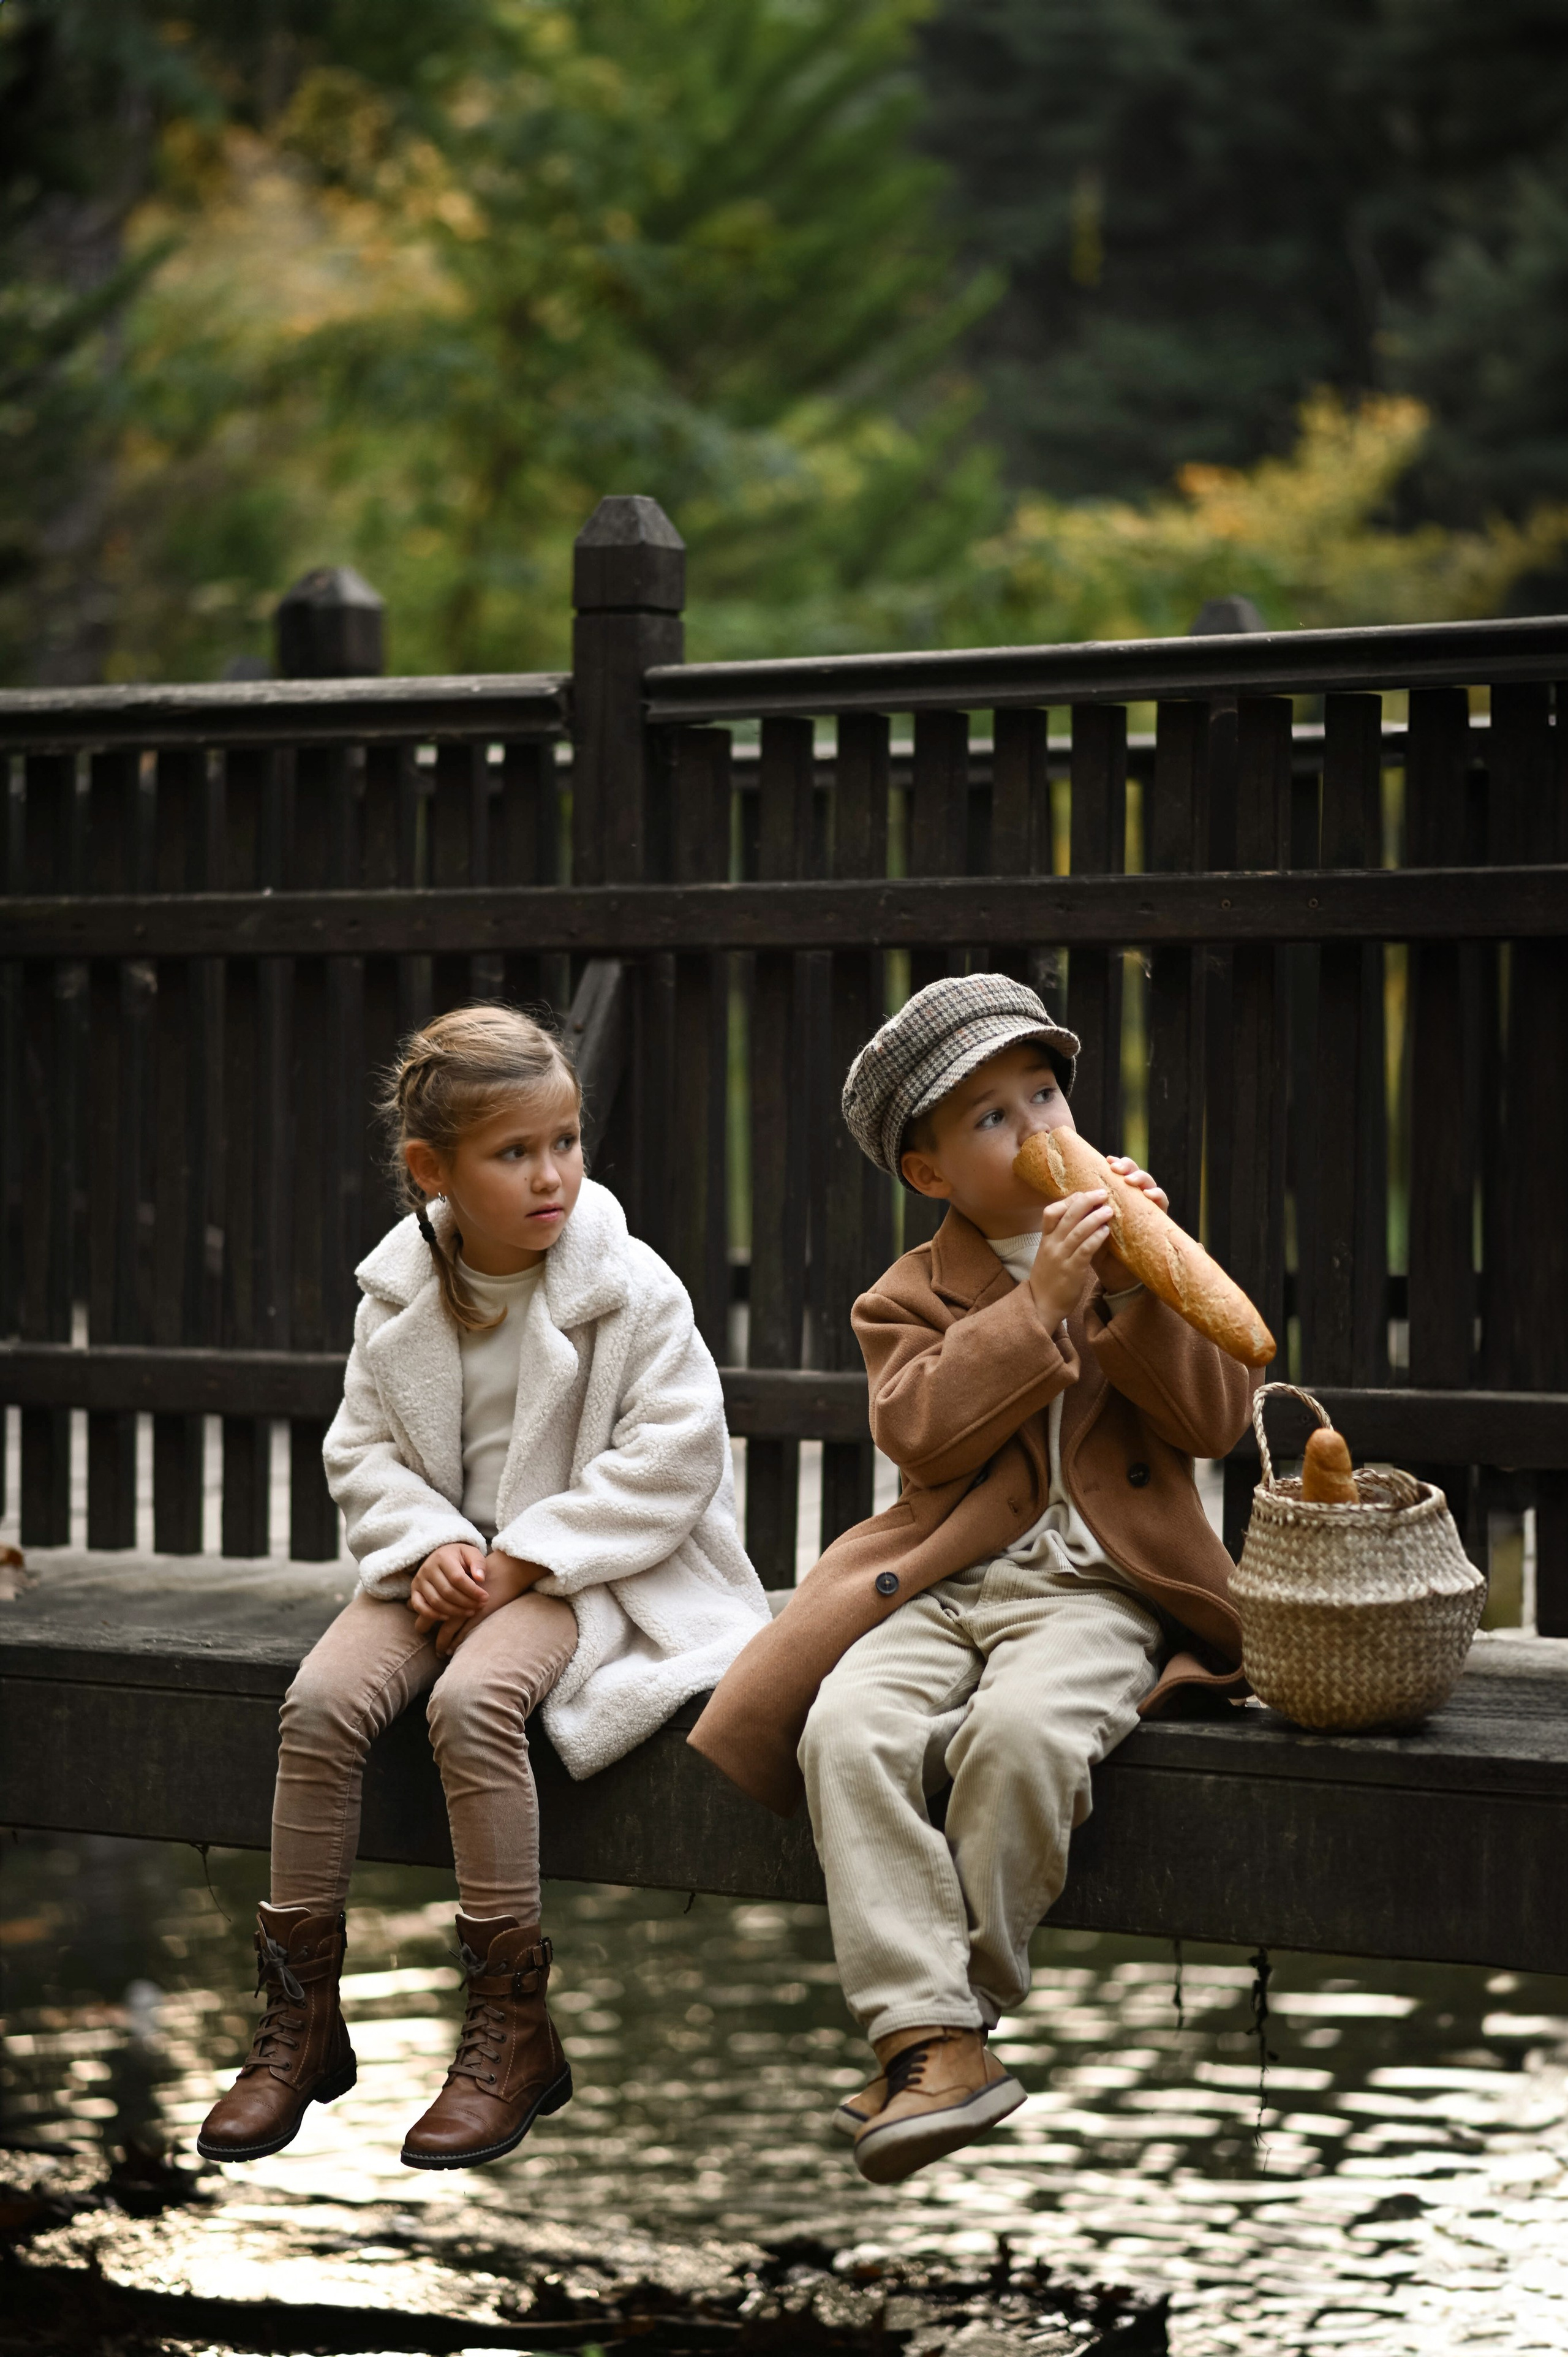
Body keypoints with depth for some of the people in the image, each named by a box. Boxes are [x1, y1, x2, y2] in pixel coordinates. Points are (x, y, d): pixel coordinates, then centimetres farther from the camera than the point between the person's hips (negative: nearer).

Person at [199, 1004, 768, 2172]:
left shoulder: (631, 1288, -10)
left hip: (581, 1572, -5)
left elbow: (671, 1456, -14)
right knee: (323, 1697, -22)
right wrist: (429, 1545, -12)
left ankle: (514, 2029, -22)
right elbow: (364, 1448, 9)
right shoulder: (400, 1293, 3)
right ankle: (300, 2017, -10)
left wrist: (520, 1561, -17)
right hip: (443, 1567, 5)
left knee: (473, 1700, -33)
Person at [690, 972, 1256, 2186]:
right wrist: (1038, 1301, -13)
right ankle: (930, 2039, -29)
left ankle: (959, 2015, -17)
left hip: (1093, 1592, -2)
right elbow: (923, 1431, -7)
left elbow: (1216, 1418, 2)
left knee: (1020, 1732, -33)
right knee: (847, 1729, -28)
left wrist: (1134, 1286, -10)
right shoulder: (911, 1298, 13)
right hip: (944, 1584, 2)